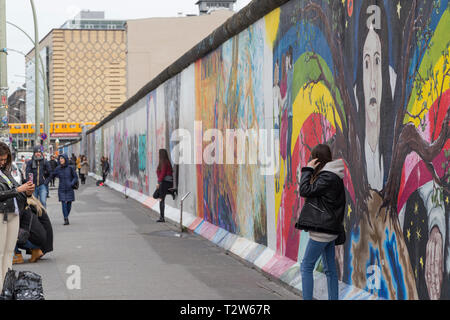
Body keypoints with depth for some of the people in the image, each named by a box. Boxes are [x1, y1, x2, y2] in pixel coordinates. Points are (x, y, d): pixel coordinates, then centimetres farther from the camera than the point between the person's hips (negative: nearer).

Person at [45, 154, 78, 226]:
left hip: (69, 190, 0)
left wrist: (72, 184, -14)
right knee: (64, 204, -11)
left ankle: (66, 217, 25)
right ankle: (66, 220, -9)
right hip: (61, 190, 0)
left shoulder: (70, 168, -2)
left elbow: (75, 177, 1)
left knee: (69, 205, 3)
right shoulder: (58, 168, 3)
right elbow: (52, 175, 12)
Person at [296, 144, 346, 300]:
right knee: (330, 269, 11)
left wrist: (307, 170, -7)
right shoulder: (332, 176, 15)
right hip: (329, 228, 10)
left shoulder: (328, 177, -15)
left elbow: (305, 191, -14)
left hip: (323, 228, -10)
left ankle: (307, 298, -7)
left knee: (306, 266, -6)